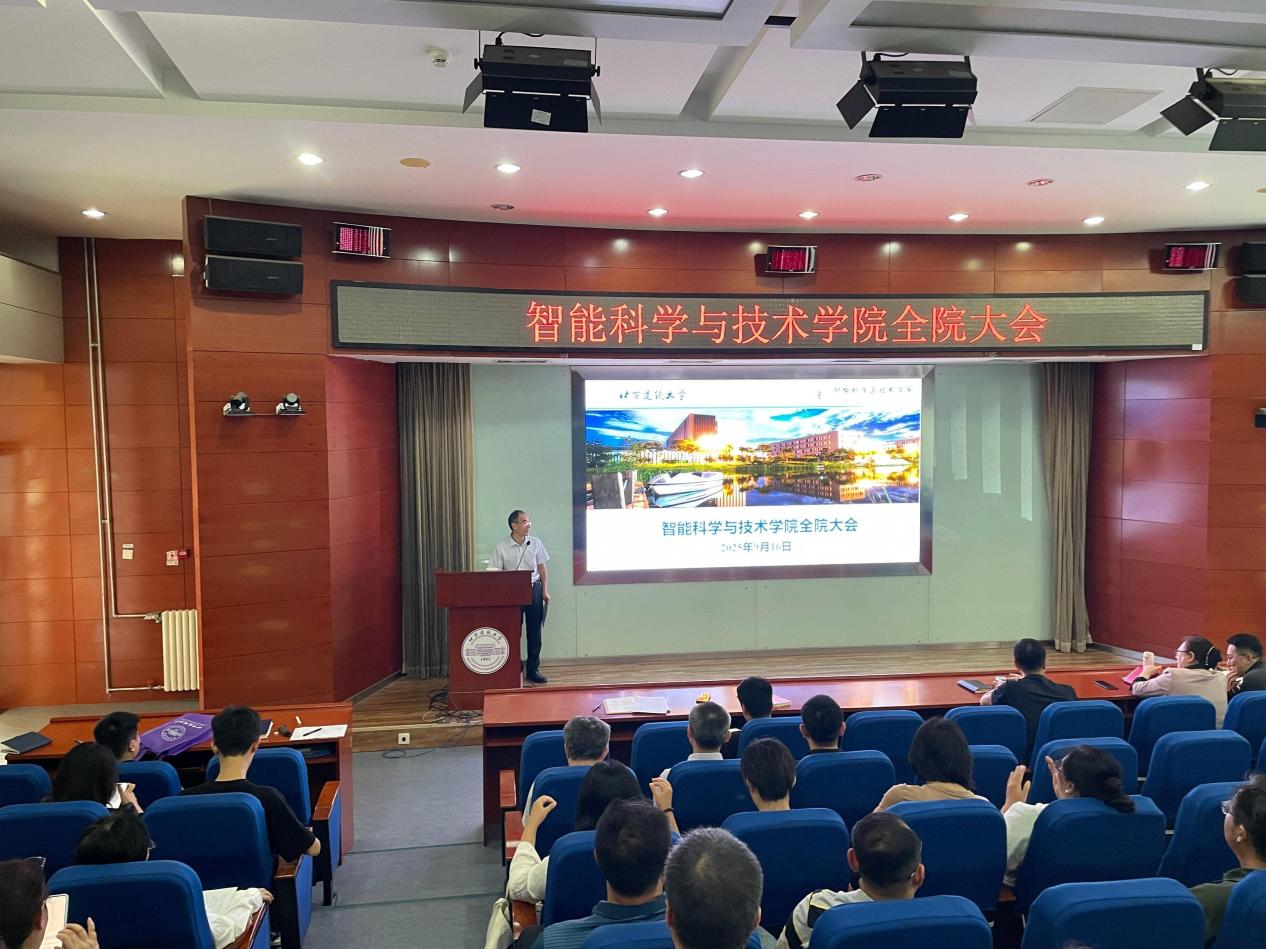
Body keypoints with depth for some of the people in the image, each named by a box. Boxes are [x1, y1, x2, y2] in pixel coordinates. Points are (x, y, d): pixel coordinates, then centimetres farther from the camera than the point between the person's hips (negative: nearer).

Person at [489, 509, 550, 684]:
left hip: (534, 589, 3)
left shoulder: (535, 543, 2)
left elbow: (542, 568, 9)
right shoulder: (501, 547, -6)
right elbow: (495, 573, -4)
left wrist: (545, 591, 5)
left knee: (534, 632, 6)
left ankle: (533, 670, 17)